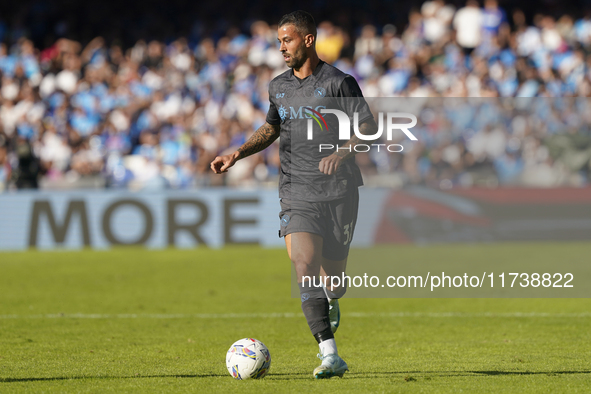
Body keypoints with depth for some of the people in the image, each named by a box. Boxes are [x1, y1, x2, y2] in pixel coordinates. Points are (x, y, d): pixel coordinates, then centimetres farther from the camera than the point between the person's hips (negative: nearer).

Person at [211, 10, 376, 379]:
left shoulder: (338, 83, -5)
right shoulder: (279, 87, 12)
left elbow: (369, 127, -8)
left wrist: (343, 151, -26)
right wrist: (237, 154, 16)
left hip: (338, 191, -3)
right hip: (297, 193, 3)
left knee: (333, 275, 7)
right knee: (304, 268, -18)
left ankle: (331, 304, 48)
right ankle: (330, 356, -21)